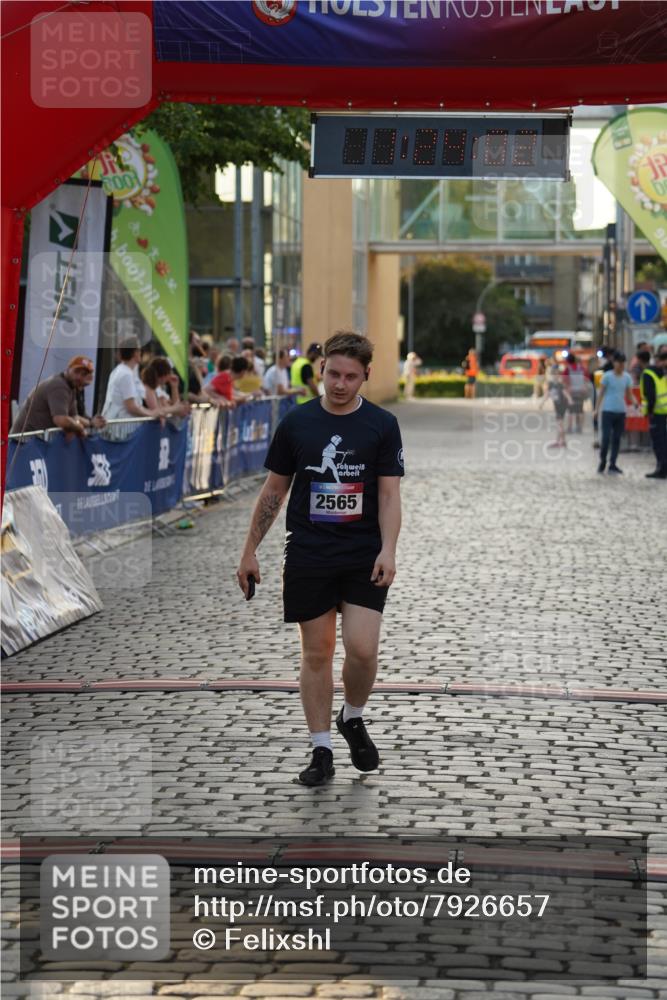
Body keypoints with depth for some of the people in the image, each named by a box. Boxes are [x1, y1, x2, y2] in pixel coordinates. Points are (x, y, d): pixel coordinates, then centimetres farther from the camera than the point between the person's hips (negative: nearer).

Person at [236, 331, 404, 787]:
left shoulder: (382, 425, -2)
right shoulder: (297, 422, 3)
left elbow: (389, 494, -5)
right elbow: (275, 489, 9)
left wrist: (388, 550, -19)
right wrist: (251, 551, 7)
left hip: (364, 558, -1)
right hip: (308, 557, 1)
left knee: (362, 648, -11)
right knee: (317, 653, 4)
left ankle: (353, 718, 19)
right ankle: (322, 751, 12)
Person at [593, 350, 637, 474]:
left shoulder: (627, 377, 6)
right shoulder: (607, 376, -4)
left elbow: (629, 394, 10)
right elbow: (601, 393, 1)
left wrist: (635, 403, -9)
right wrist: (597, 409, -4)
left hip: (621, 412, 4)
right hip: (608, 411, -4)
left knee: (617, 439, 7)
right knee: (606, 438, -7)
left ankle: (612, 464, 14)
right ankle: (602, 462, 9)